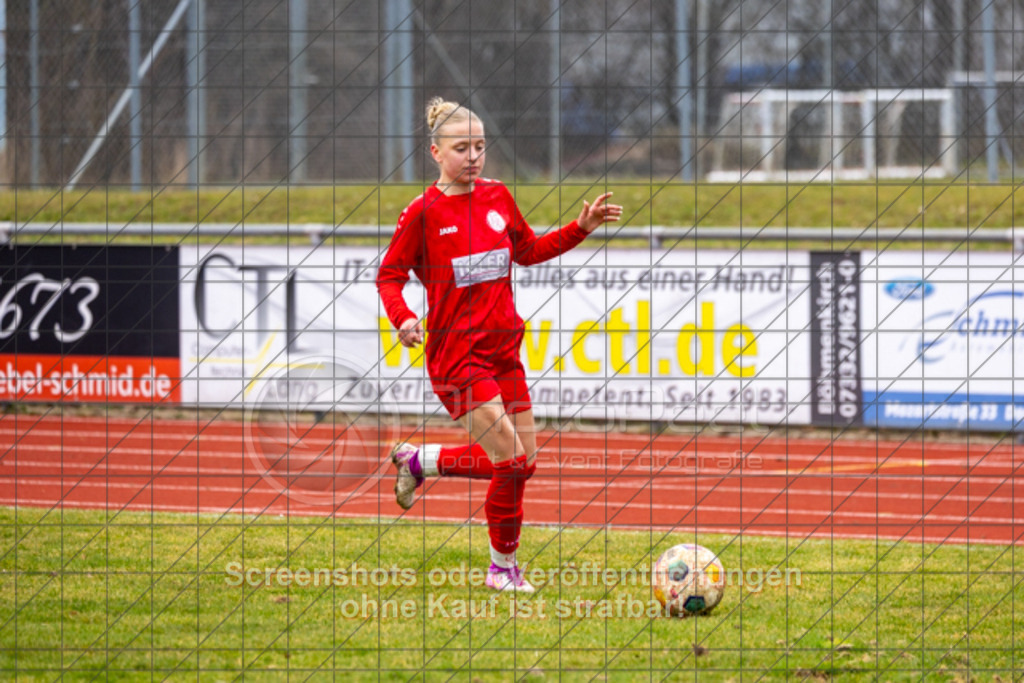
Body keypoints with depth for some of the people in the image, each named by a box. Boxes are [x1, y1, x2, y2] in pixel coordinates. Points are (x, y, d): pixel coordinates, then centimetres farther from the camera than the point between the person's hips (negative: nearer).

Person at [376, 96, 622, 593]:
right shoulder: (424, 212, -9)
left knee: (523, 459, 5)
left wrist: (581, 229, 14)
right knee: (510, 462, -15)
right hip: (456, 352, -6)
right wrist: (403, 319, -22)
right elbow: (389, 275, -4)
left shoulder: (498, 198, 7)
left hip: (503, 347, 6)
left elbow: (527, 251, 23)